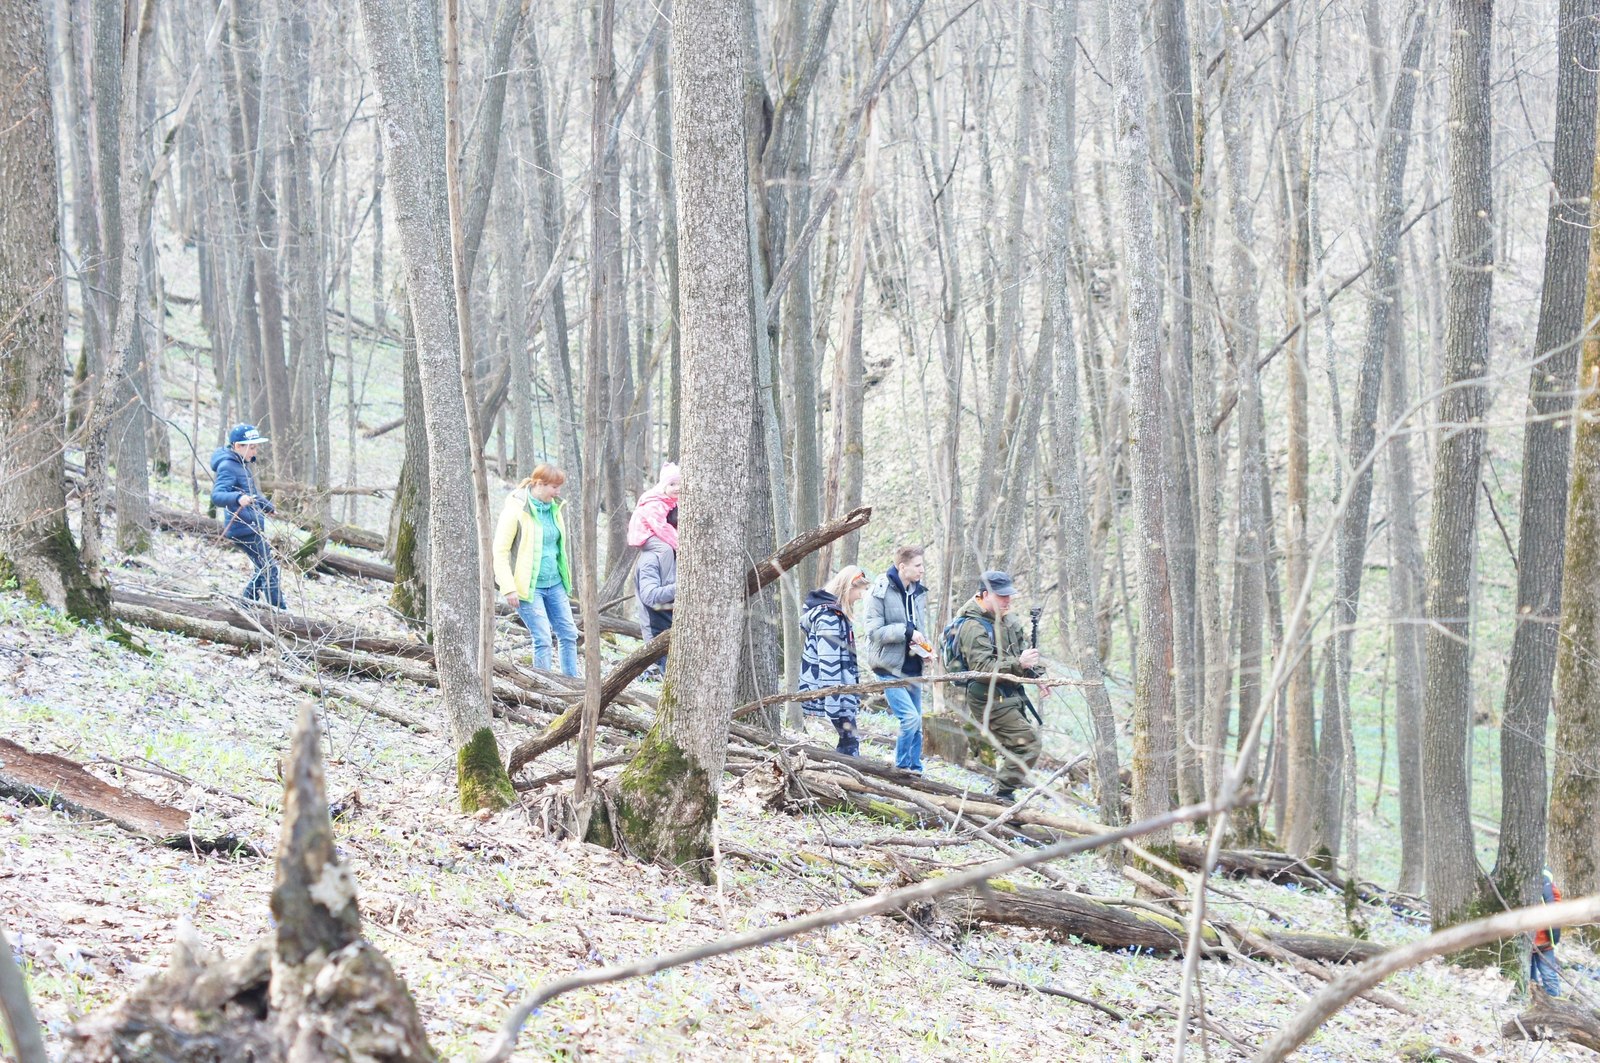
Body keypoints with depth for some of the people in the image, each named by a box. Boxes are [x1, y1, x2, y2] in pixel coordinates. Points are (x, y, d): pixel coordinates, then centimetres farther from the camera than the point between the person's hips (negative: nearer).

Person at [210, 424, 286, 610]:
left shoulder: (241, 465, 14)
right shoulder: (227, 467, -17)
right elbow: (217, 495, -32)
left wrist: (268, 506, 48)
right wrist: (238, 498, -51)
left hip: (253, 527, 10)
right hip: (245, 529, -10)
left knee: (264, 570, 16)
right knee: (269, 570, -10)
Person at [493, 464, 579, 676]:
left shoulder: (553, 509, 9)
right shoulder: (515, 511, -12)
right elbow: (500, 552, -12)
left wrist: (567, 581, 20)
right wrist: (509, 589, -17)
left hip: (554, 584, 7)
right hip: (528, 587, -7)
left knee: (569, 634, 5)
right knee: (543, 639, -9)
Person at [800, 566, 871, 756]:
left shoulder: (836, 613, 14)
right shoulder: (829, 616, -17)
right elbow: (829, 663, -21)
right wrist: (837, 710, -23)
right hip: (831, 695, -10)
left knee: (849, 740, 9)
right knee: (850, 742, -8)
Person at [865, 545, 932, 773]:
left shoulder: (917, 592, 10)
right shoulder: (881, 592, -11)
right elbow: (874, 630, -15)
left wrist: (925, 644, 2)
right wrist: (907, 632, -21)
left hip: (912, 668, 7)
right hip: (890, 667, -7)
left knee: (916, 724, 9)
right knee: (910, 717, -18)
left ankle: (915, 769, 18)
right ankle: (901, 768, -5)